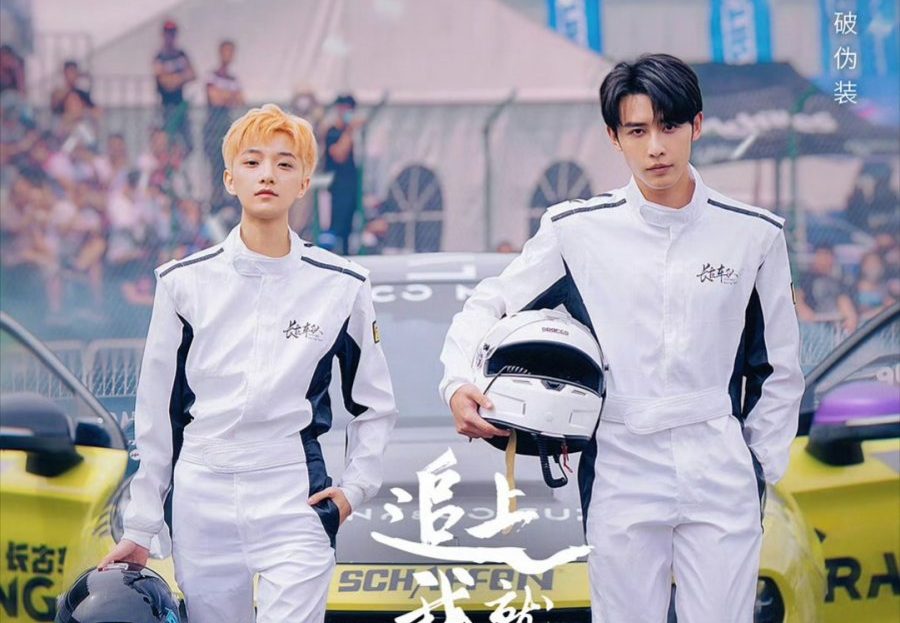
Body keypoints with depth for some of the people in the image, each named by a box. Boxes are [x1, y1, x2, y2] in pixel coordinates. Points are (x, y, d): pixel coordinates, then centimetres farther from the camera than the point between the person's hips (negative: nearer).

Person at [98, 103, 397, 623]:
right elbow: (158, 410, 10)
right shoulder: (185, 282, 5)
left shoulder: (342, 285, 3)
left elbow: (374, 404, 14)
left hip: (295, 499, -1)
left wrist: (356, 486, -1)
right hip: (201, 494, 2)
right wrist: (139, 529, 9)